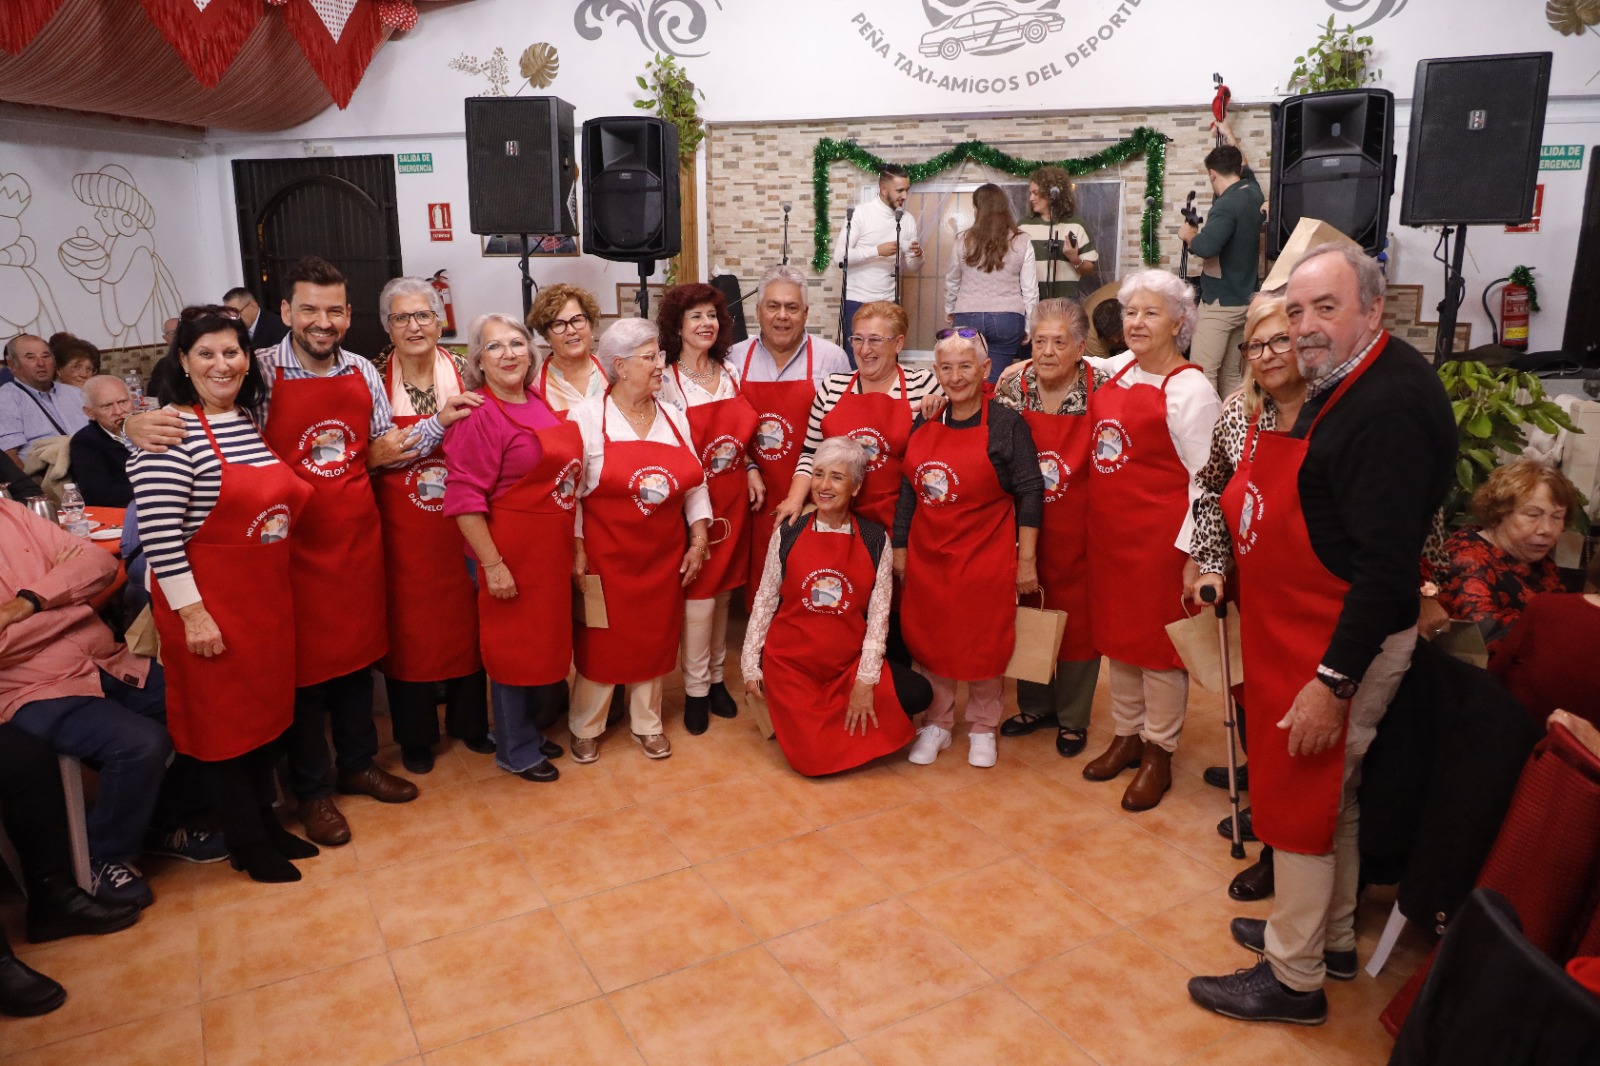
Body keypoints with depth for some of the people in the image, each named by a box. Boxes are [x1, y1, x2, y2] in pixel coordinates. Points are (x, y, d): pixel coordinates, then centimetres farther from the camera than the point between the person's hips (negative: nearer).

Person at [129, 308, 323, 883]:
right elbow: (159, 537, -19)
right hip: (209, 601, -7)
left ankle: (267, 819, 33)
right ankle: (246, 843, 22)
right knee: (222, 713, 7)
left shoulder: (254, 422, 8)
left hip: (268, 594, 7)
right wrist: (191, 614, -19)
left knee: (264, 703, 17)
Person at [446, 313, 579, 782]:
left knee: (549, 643, 18)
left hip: (554, 548, 8)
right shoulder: (478, 416, -15)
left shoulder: (541, 403, 7)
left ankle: (532, 729, 38)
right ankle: (516, 751, 25)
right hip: (511, 553, -7)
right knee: (515, 647, 6)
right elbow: (465, 497, -19)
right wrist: (492, 564, -21)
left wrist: (576, 545, 16)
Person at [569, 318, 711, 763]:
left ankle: (648, 723, 32)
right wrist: (577, 552, -10)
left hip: (663, 556, 4)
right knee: (600, 641, 6)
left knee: (656, 638, 13)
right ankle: (586, 727, 27)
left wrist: (699, 541, 4)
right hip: (607, 555, -4)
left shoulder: (674, 417, 7)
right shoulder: (588, 417, -8)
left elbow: (695, 485, 10)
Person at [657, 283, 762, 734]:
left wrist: (750, 469, 1)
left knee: (723, 592, 14)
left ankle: (716, 676, 28)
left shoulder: (732, 373, 6)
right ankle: (695, 689, 14)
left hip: (733, 498, 5)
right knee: (699, 598, -1)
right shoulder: (665, 382, -9)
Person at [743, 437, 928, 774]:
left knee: (918, 693, -22)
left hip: (849, 663, 1)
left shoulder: (875, 540, -3)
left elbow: (879, 614, -5)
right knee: (812, 759, -12)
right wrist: (750, 665, 2)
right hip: (789, 663, -1)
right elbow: (765, 601, 3)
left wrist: (866, 680, -11)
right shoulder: (788, 533, -2)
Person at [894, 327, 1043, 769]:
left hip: (986, 559, -4)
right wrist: (900, 548, 8)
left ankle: (982, 728, 29)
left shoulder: (1007, 425, -9)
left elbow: (1029, 494, -8)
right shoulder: (924, 425, 4)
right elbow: (907, 491, 9)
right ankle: (936, 724, 30)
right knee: (929, 642, 11)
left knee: (984, 646, 8)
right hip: (927, 558, 4)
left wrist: (1026, 560, -10)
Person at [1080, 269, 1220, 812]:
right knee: (1116, 631, 16)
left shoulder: (1190, 390, -13)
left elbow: (1205, 479, -14)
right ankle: (1126, 735, 33)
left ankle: (1158, 754, 21)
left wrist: (1192, 550, -16)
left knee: (1157, 639, 5)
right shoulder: (1119, 369, 7)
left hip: (1158, 536, -7)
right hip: (1107, 529, 7)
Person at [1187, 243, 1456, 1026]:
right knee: (1329, 793, 22)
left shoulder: (1391, 404, -24)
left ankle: (1294, 977, 22)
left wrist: (1333, 681, -25)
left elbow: (1387, 565, -27)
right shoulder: (1341, 386, 7)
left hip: (1342, 643, -10)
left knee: (1298, 797, 4)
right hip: (1304, 631, 10)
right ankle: (1330, 938, 41)